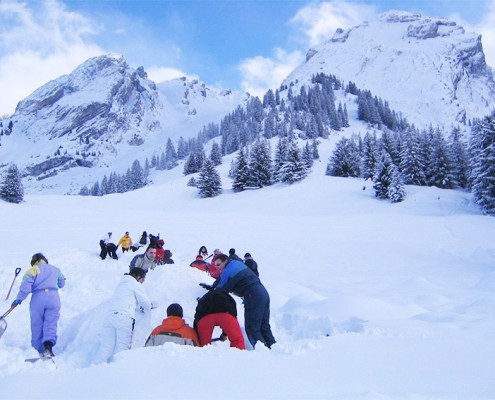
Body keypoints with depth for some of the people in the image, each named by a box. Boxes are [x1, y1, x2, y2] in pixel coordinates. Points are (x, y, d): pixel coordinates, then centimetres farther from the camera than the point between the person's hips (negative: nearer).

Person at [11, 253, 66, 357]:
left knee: (36, 325, 10)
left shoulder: (32, 271, 6)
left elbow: (26, 286, -7)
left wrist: (19, 299, 1)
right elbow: (61, 284, 27)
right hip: (53, 297, 2)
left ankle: (38, 350, 14)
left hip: (37, 298, -2)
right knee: (51, 324, -1)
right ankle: (48, 345, -25)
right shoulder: (55, 269, 17)